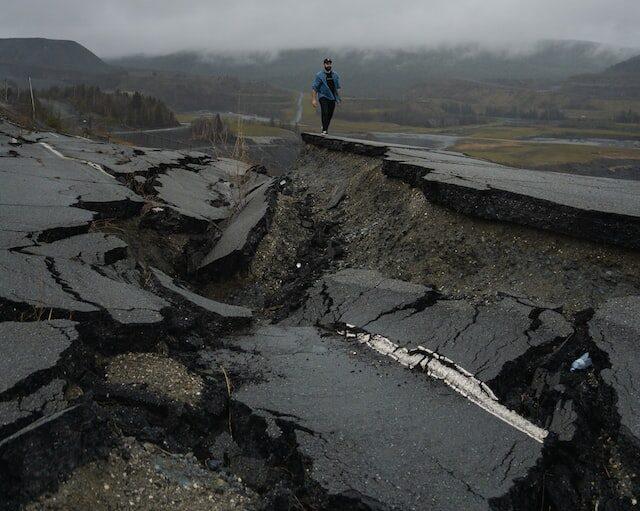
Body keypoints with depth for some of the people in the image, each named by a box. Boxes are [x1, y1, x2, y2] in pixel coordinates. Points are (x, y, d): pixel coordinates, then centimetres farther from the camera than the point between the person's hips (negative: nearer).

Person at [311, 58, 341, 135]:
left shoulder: (335, 75, 11)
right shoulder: (319, 75, -3)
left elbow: (337, 87, 19)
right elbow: (314, 88, -4)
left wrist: (338, 98, 16)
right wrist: (313, 99, -11)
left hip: (332, 98, 4)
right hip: (323, 97, -4)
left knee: (330, 114, 4)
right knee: (324, 112, -22)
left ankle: (325, 128, 22)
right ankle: (324, 130, -24)